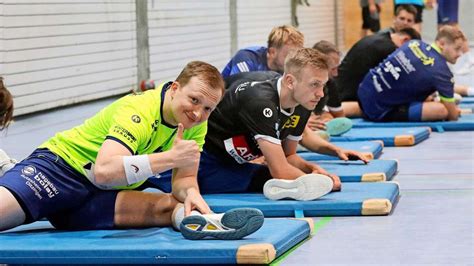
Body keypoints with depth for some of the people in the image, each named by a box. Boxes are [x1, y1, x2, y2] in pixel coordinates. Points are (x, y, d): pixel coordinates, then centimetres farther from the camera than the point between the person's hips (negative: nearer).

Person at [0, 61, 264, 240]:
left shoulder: (197, 125, -1)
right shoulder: (139, 111, -24)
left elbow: (184, 179, 3)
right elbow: (104, 171, -38)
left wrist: (191, 193, -22)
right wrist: (171, 157, -36)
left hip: (96, 200, 5)